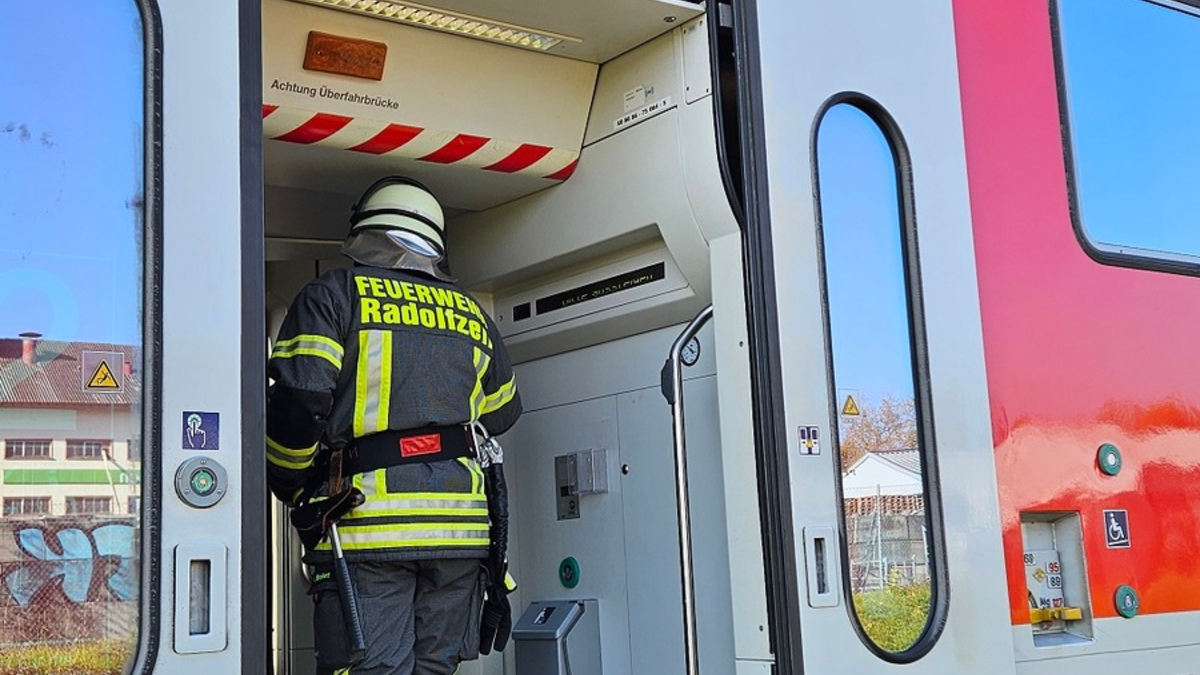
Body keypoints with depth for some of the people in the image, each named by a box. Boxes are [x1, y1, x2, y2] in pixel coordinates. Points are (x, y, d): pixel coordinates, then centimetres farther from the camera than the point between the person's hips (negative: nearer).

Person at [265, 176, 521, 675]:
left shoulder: (332, 294, 5)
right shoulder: (471, 314, 18)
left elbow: (297, 403, -7)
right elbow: (501, 413, 29)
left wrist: (291, 488, 8)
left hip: (368, 525, -4)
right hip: (460, 521, 4)